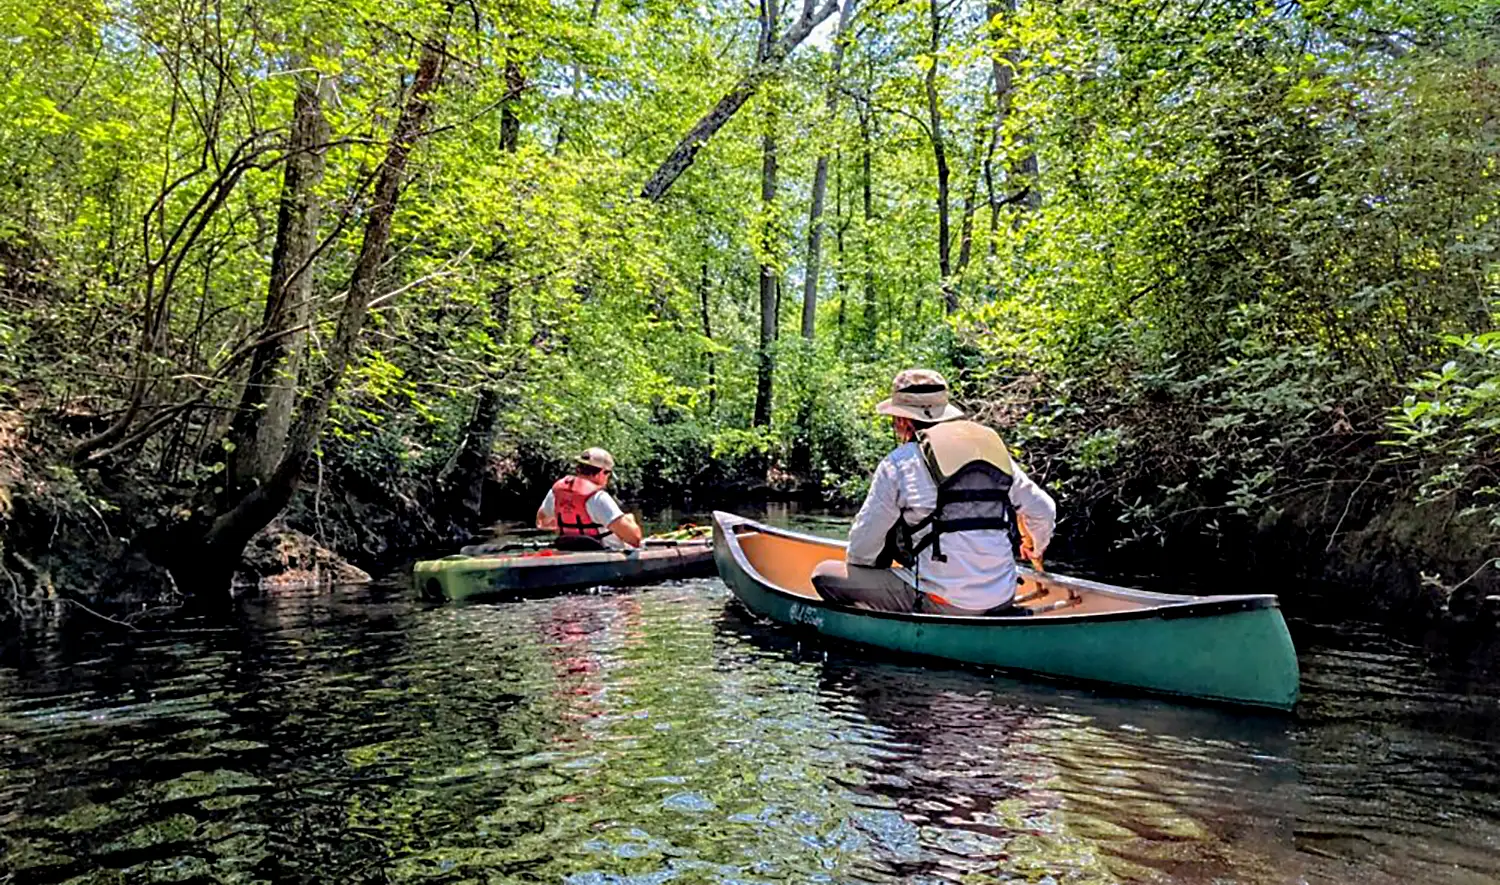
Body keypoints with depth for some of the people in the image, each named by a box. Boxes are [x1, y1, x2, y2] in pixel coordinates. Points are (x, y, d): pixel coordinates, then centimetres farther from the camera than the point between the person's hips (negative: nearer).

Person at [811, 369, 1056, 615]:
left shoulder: (899, 463, -5)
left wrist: (856, 572, 20)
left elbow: (863, 546, -2)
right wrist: (1037, 548, 38)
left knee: (825, 574, 1)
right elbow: (1044, 510, 17)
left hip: (942, 603, -7)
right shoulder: (995, 450, 10)